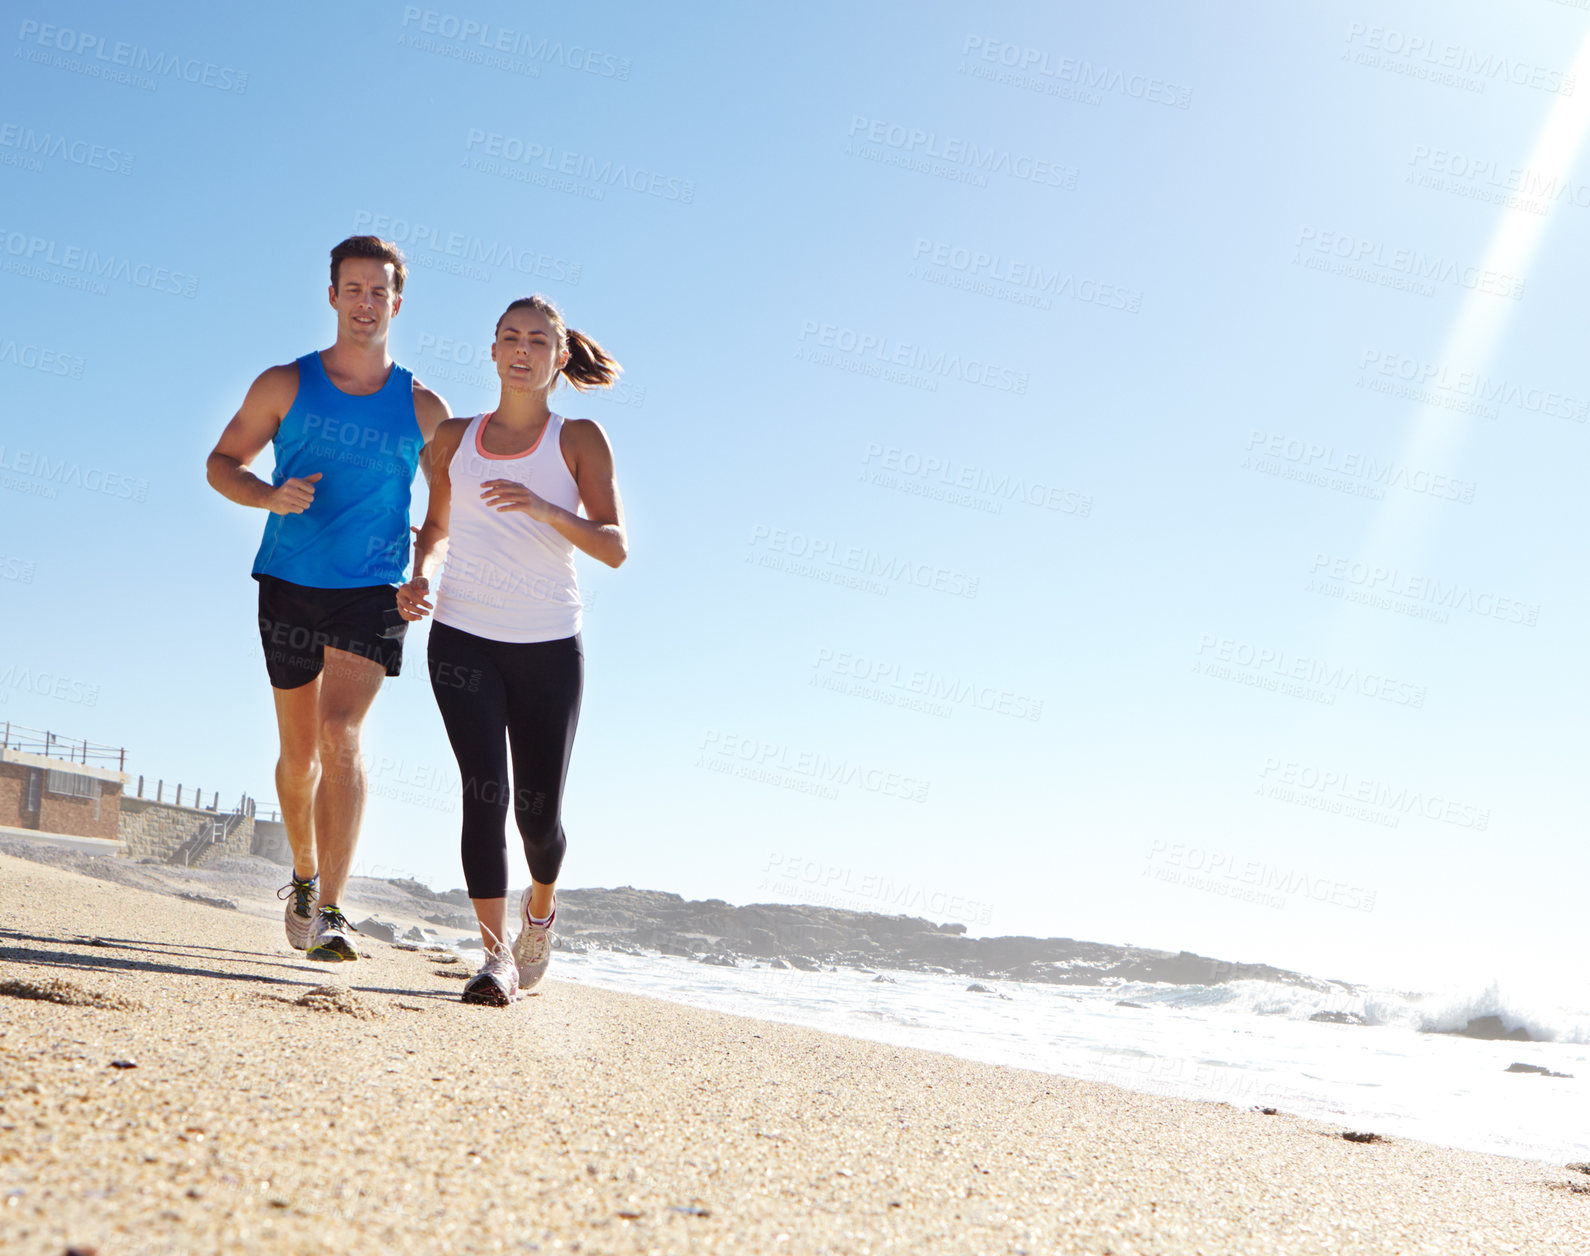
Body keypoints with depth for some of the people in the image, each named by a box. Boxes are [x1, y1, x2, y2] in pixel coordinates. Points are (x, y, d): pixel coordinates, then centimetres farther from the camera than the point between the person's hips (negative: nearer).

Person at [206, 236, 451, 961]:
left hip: (372, 592, -2)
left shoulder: (422, 408, 3)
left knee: (339, 734, -19)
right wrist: (271, 496, -13)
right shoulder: (285, 386, 2)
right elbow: (222, 462, 8)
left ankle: (329, 911, -20)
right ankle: (304, 876, 35)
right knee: (298, 748, 11)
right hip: (289, 584, 2)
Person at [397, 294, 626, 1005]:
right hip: (463, 637, 1)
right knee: (485, 792, -13)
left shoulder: (579, 440, 2)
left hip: (549, 645, -1)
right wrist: (419, 575, 2)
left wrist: (542, 509, -22)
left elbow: (614, 547, -7)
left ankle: (540, 907, 36)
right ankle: (496, 957, -9)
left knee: (538, 811, 4)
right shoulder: (455, 437, 11)